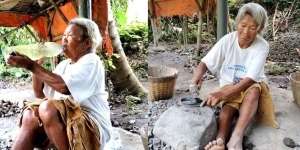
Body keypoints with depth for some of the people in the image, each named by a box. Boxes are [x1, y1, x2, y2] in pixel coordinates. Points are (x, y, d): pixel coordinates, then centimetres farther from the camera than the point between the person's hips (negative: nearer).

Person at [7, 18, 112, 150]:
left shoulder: (91, 61, -9)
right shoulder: (64, 65, 15)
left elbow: (65, 87, -25)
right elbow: (40, 94, 16)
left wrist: (31, 66, -20)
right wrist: (35, 64, 4)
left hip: (93, 128, -8)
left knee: (47, 108, -28)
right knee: (30, 116, -12)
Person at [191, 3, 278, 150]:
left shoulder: (262, 46, -21)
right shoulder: (227, 40, -15)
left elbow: (250, 79, -28)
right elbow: (205, 63, -12)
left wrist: (222, 94, -41)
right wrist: (198, 75, -38)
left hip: (253, 86, -1)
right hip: (229, 85, 1)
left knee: (254, 90, -38)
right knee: (228, 106, -34)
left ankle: (236, 138, -49)